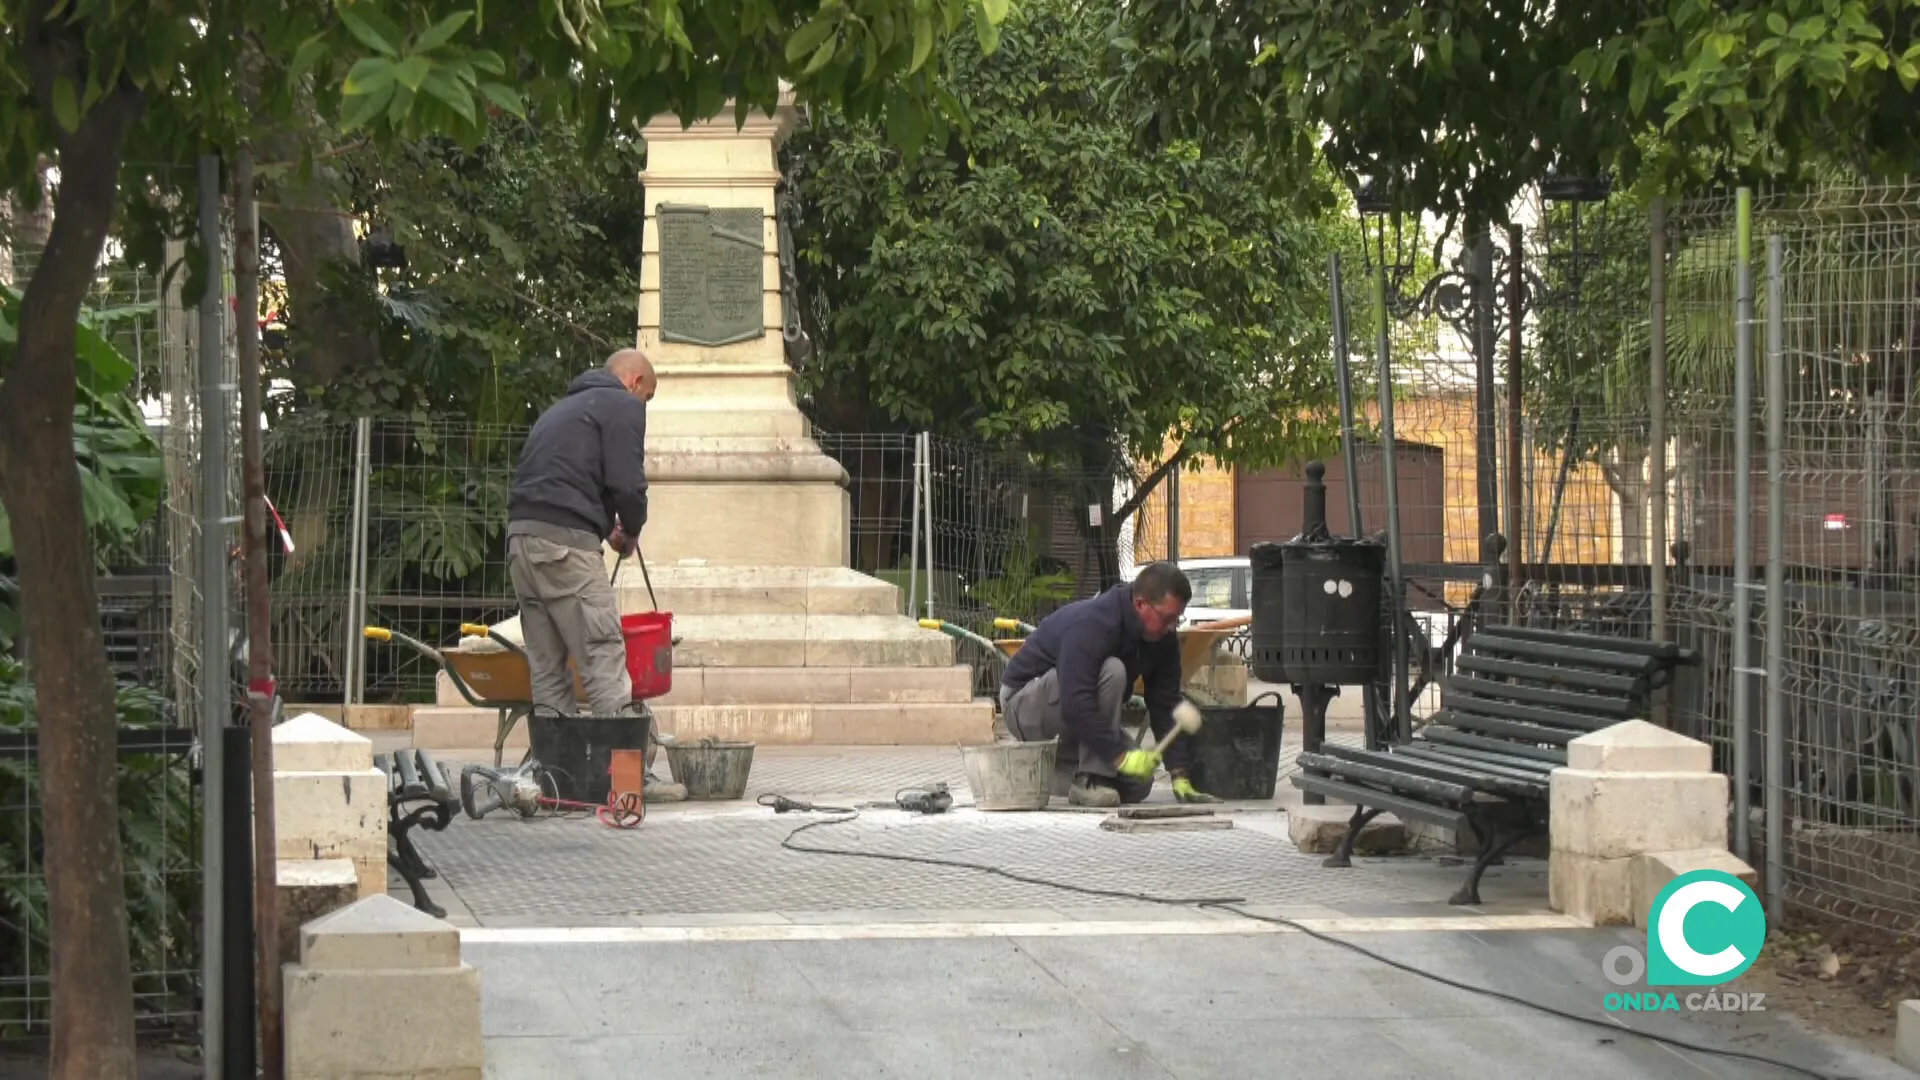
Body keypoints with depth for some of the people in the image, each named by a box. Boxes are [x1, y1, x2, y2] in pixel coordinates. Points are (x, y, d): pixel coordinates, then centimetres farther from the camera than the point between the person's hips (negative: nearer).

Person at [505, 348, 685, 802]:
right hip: (566, 543, -8)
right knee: (605, 662, -8)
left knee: (547, 670, 9)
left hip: (521, 540, 8)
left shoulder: (563, 407, 30)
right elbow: (626, 482, -8)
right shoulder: (622, 406, 4)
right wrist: (631, 532, 12)